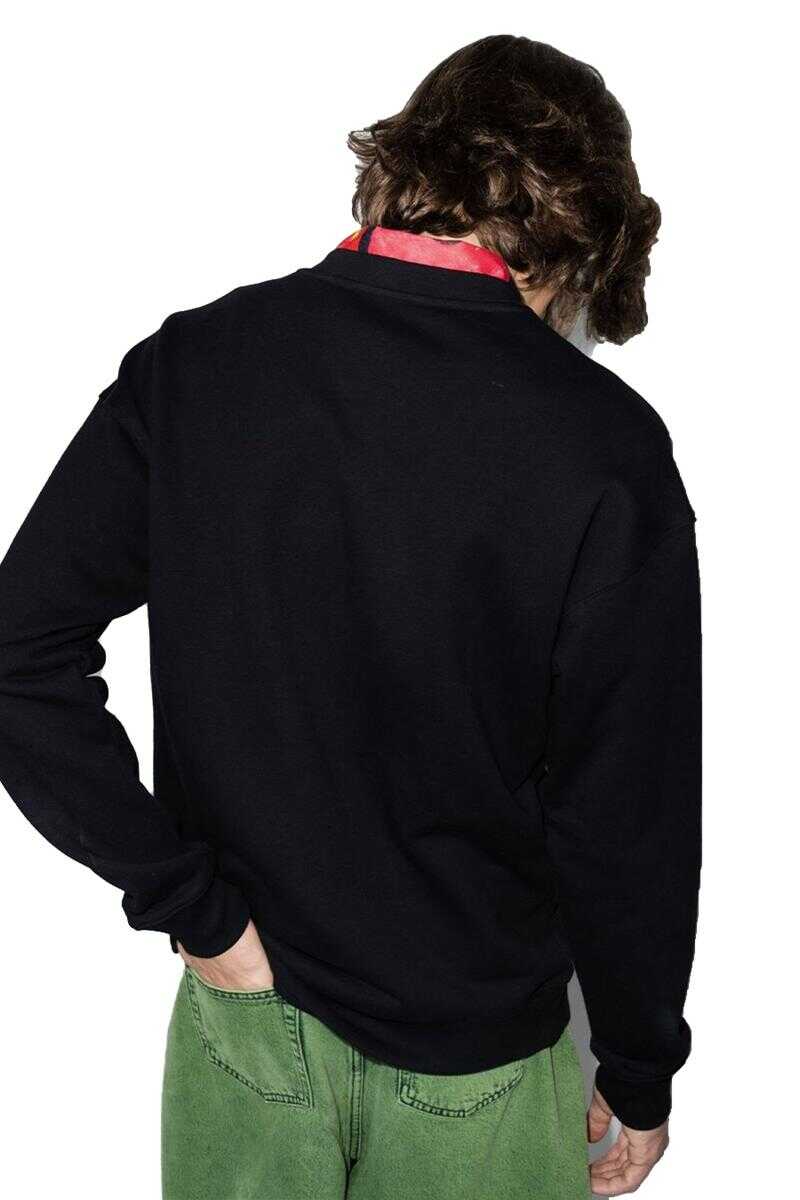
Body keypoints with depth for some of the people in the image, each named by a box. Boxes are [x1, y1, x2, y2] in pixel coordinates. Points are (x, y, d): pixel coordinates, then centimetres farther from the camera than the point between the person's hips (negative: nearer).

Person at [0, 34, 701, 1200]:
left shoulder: (191, 363, -12)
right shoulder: (605, 445, -22)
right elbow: (630, 821, -16)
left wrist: (193, 907, -7)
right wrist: (640, 1078, 0)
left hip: (243, 1006, 3)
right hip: (473, 1058, -2)